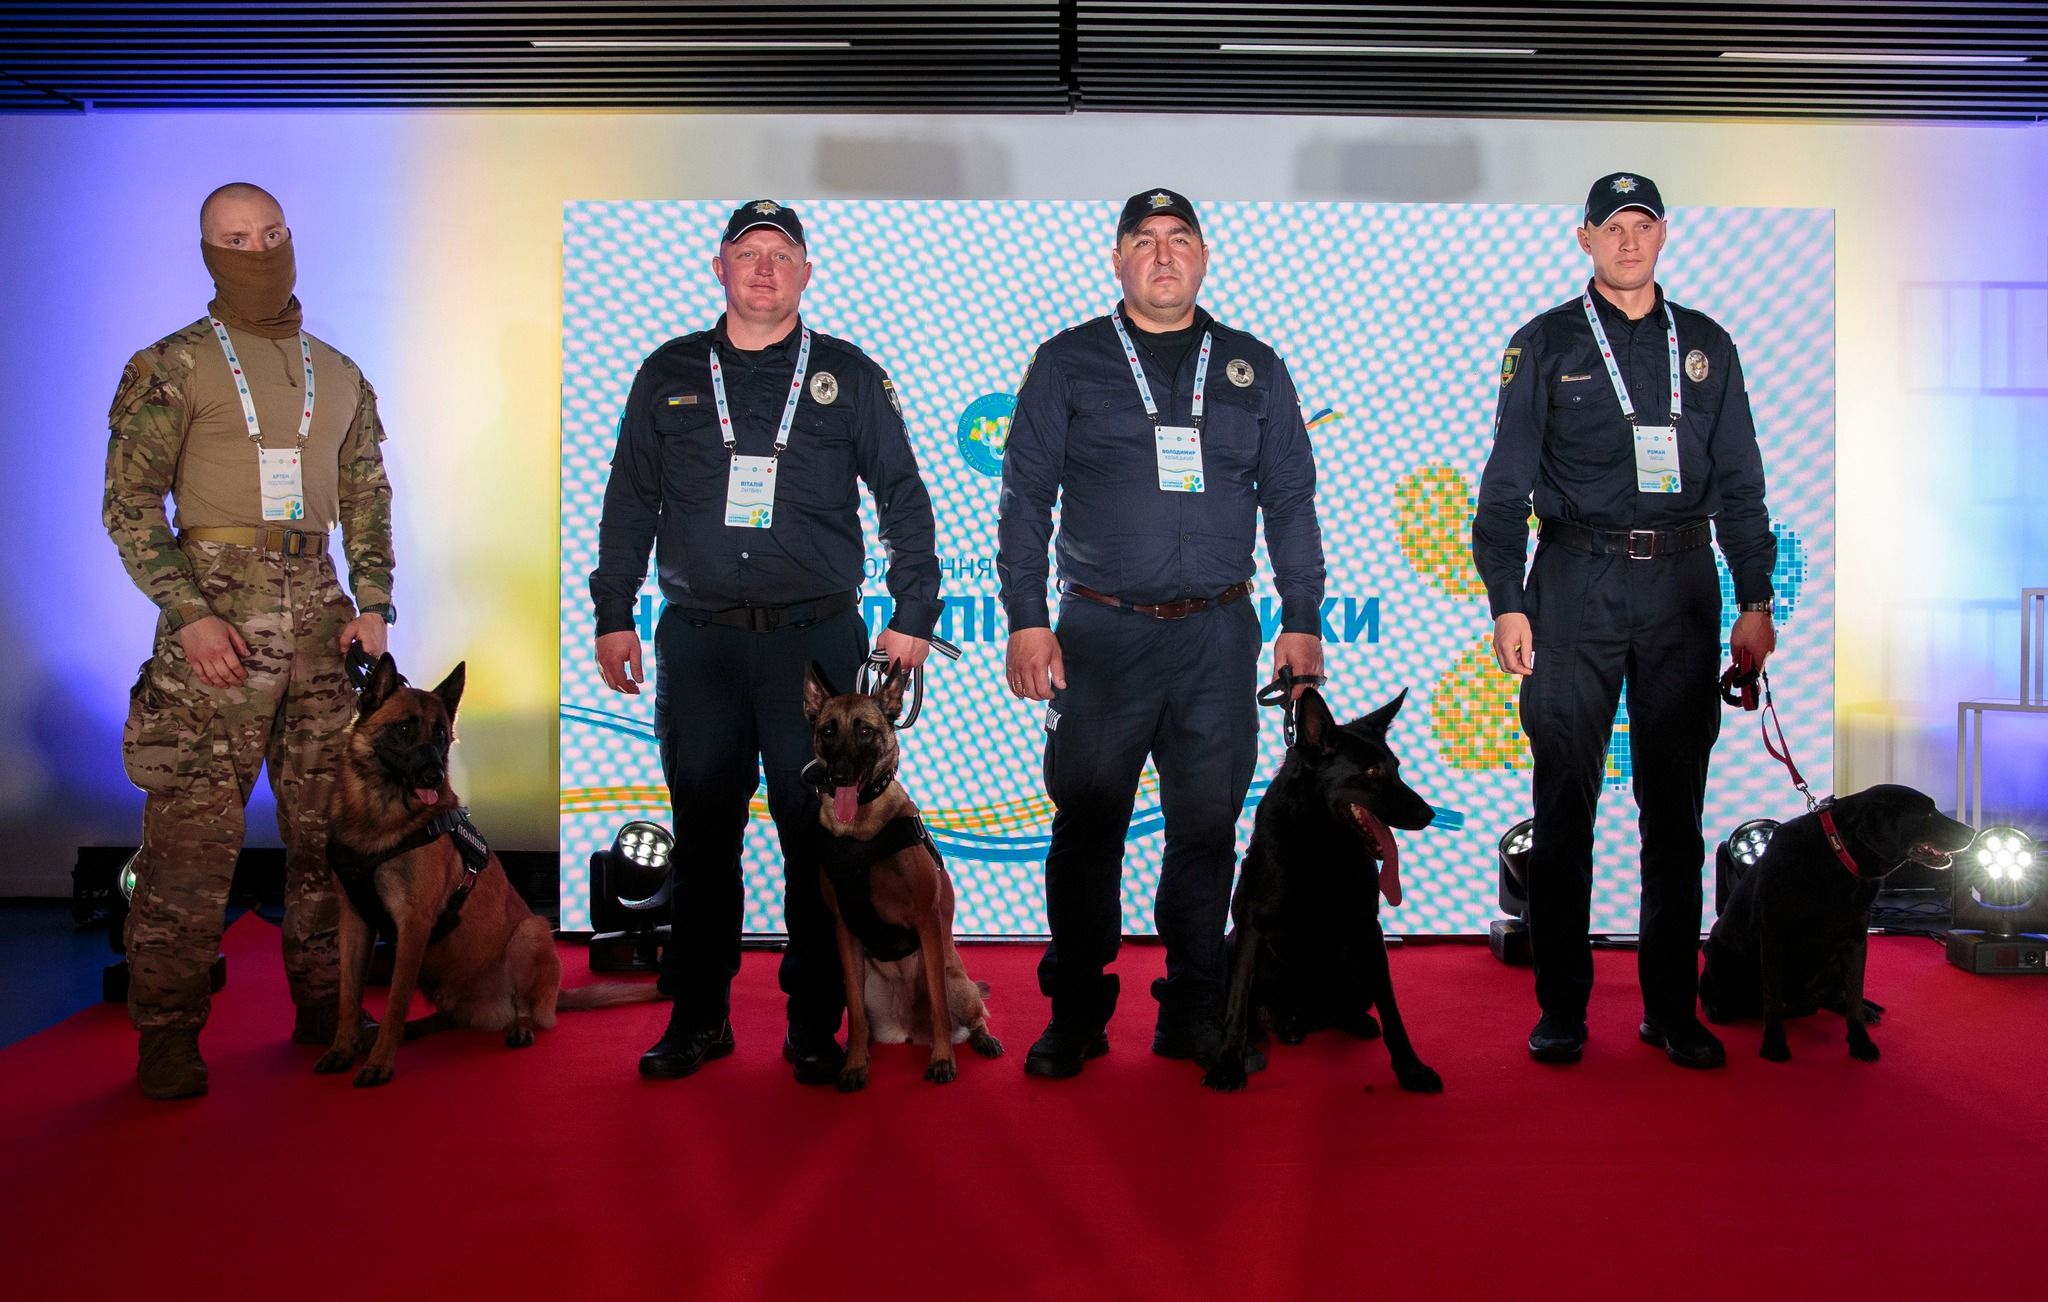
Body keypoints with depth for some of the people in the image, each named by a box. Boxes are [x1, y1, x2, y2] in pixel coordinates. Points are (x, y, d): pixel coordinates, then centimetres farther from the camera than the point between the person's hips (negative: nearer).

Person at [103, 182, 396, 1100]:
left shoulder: (339, 376, 15)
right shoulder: (172, 367, 1)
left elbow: (367, 501, 17)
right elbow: (130, 504, -3)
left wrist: (371, 604, 4)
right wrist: (189, 612, -13)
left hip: (320, 614, 5)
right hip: (217, 616, -4)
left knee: (328, 823, 7)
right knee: (193, 833, -5)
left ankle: (323, 1006, 18)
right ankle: (167, 1033, 4)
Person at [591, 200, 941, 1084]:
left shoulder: (848, 376, 8)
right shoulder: (669, 375, 13)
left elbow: (903, 499, 9)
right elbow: (630, 502, 15)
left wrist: (913, 612, 0)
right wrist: (614, 614, 9)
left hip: (817, 639, -1)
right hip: (697, 643, 2)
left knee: (818, 834, 0)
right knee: (702, 836, 5)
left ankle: (815, 1026, 10)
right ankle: (697, 1017, 15)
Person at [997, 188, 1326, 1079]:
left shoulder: (1255, 370, 14)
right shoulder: (1067, 364, 8)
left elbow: (1290, 503, 15)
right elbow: (1025, 497, 5)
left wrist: (1301, 620, 7)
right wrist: (1026, 619, -5)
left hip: (1218, 636, 2)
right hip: (1101, 631, -2)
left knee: (1207, 826, 5)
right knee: (1088, 827, 0)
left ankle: (1193, 1011, 16)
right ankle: (1075, 1015, 12)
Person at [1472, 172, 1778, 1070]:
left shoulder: (1706, 346, 14)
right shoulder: (1545, 346, 6)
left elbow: (1739, 483, 15)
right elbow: (1506, 484, 3)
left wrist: (1755, 601, 6)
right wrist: (1506, 602, -7)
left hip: (1682, 588, 2)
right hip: (1577, 583, -2)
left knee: (1675, 806, 6)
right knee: (1564, 805, 0)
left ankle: (1673, 1009, 15)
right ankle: (1560, 1010, 9)